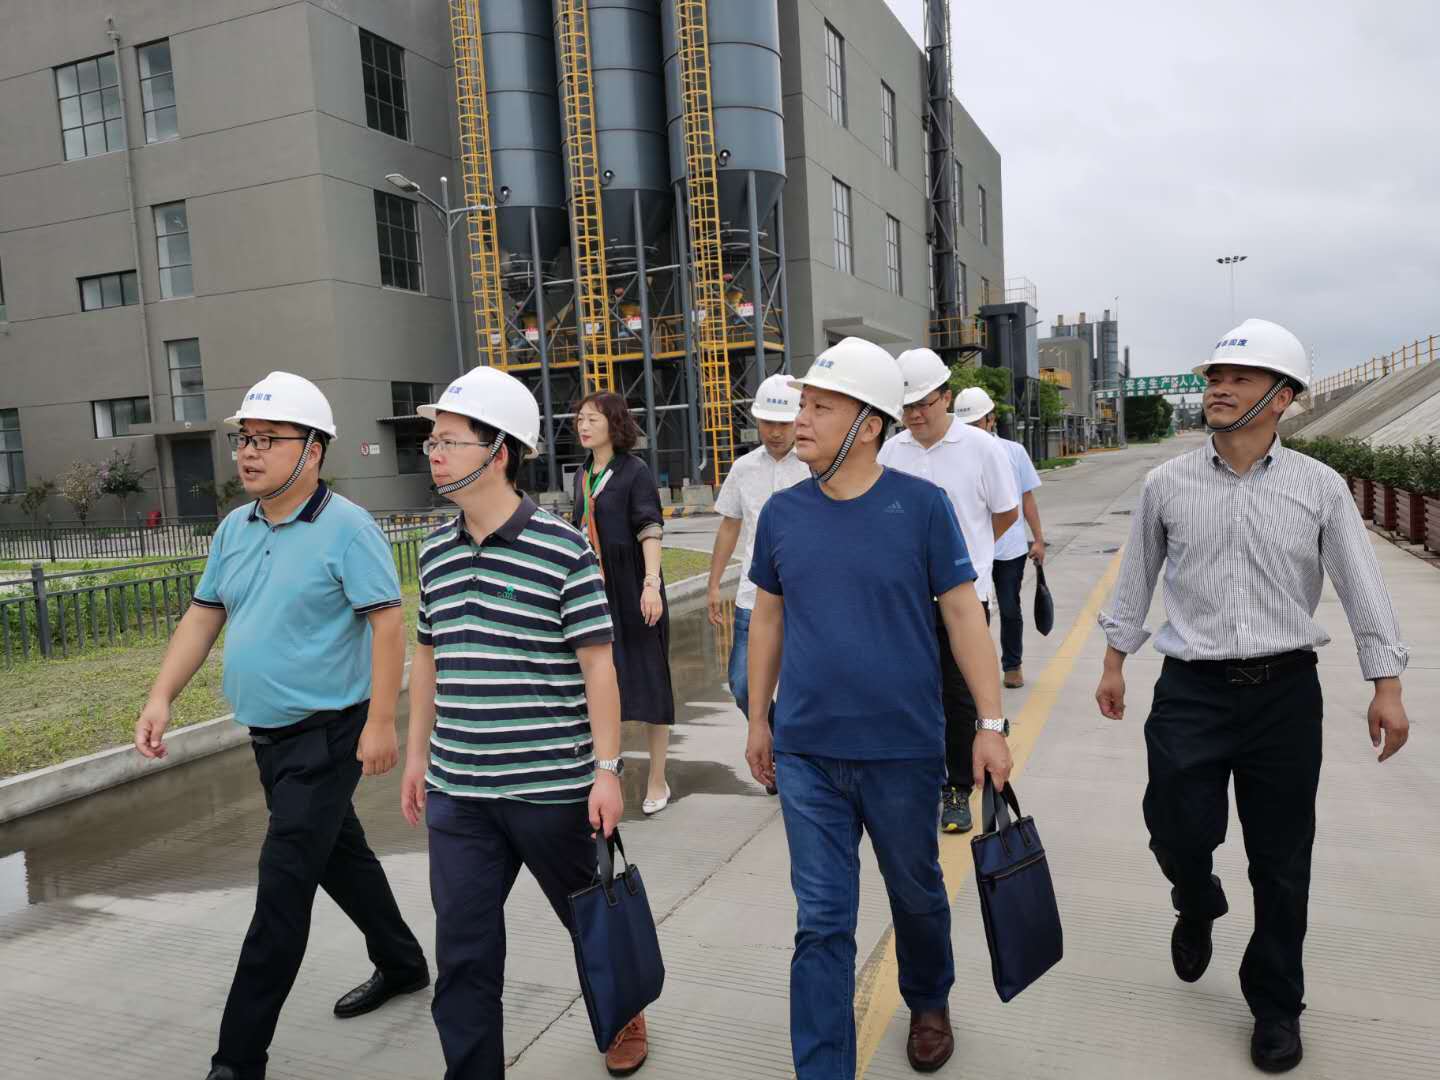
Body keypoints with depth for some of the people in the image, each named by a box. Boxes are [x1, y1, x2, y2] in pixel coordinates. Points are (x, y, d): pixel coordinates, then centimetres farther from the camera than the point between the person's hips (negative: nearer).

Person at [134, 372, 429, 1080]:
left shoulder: (345, 528, -16)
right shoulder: (235, 529, 8)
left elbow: (387, 623, -19)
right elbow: (203, 615, 13)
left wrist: (380, 723, -23)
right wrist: (162, 696, 4)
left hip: (326, 736, -8)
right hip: (268, 735, 8)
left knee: (282, 889, -5)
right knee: (339, 856, 21)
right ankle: (402, 964, 41)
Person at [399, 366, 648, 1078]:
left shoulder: (561, 550, -12)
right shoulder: (436, 553, 5)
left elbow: (598, 665, -11)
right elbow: (428, 658, 15)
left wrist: (607, 768, -12)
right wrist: (417, 755, 15)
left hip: (552, 785, -3)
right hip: (458, 792, 4)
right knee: (462, 953, 6)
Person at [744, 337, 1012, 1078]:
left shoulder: (921, 505, -10)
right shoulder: (781, 513, -1)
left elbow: (964, 614, -6)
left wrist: (991, 723, -7)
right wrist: (758, 719, 12)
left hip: (904, 750, -1)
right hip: (806, 753, 1)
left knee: (916, 894, 21)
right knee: (821, 923, 6)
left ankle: (928, 1005, 50)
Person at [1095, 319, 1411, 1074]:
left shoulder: (1319, 488, -1)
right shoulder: (1167, 485, 1)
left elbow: (1363, 587, 2)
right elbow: (1136, 577, 9)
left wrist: (1387, 686, -1)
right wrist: (1114, 661, 11)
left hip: (1285, 691, 0)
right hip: (1191, 689, 0)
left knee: (1281, 863, 9)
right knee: (1180, 831, -4)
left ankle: (1276, 1005, 30)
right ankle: (1197, 905, 34)